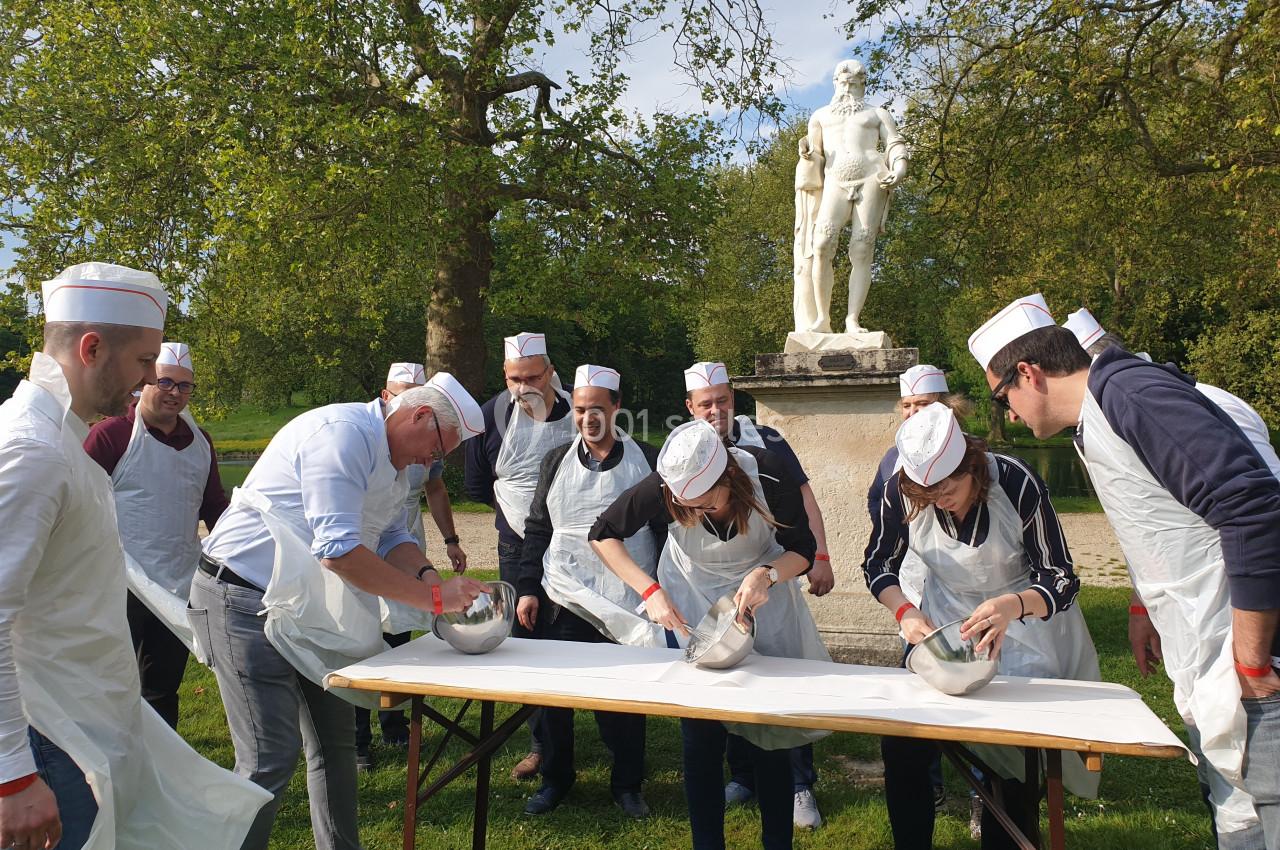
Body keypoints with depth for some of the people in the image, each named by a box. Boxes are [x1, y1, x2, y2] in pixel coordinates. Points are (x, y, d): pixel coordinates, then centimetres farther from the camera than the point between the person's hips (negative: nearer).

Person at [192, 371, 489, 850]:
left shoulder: (389, 459, 9)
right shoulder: (343, 434, -24)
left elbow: (392, 538, 10)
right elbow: (338, 551, -31)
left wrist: (430, 576, -12)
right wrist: (434, 596, -28)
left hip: (305, 609, 10)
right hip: (245, 601, -10)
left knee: (335, 742, 15)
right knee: (271, 759, -10)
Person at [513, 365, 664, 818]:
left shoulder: (647, 461, 1)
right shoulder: (556, 461, 8)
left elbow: (665, 530, 2)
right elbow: (537, 530, 10)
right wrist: (527, 589, 4)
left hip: (626, 606, -2)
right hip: (562, 600, 2)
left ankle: (626, 782, 25)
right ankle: (555, 778, 28)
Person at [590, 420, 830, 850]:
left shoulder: (768, 474, -29)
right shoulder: (665, 486, -29)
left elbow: (803, 549, -16)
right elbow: (602, 534, -15)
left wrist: (767, 574, -37)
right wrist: (649, 590, -26)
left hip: (760, 599, 0)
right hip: (689, 602, 0)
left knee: (768, 733, 3)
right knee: (700, 735, 0)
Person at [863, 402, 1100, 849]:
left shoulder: (1017, 484, -26)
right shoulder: (901, 490, -18)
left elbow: (1062, 579, -21)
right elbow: (878, 563, -4)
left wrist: (1013, 606, -43)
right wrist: (905, 611, -24)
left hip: (1022, 624, -2)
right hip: (943, 622, 2)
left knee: (1017, 752, -10)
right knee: (902, 745, -7)